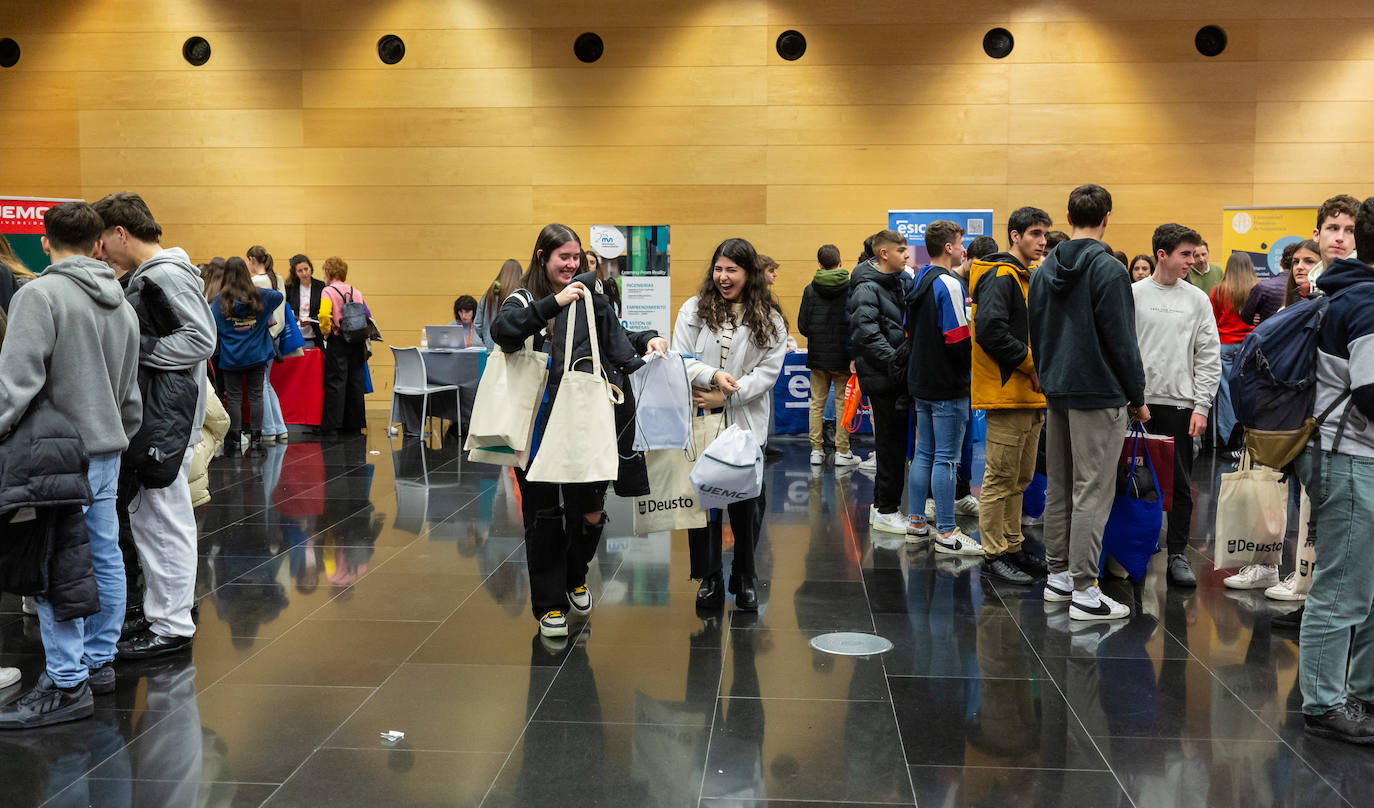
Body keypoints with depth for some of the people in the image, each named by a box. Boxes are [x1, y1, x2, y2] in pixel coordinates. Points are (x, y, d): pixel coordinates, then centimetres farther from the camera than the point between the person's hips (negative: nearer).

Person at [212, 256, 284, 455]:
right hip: (256, 355, 1)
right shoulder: (259, 296, -1)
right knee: (255, 396, 5)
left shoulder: (220, 300, -8)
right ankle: (256, 438, 6)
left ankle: (234, 440, 4)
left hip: (230, 357, -1)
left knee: (234, 398, 3)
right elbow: (280, 296, 17)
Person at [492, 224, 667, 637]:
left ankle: (575, 576, 33)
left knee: (589, 510, 3)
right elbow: (502, 330, -19)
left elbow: (617, 340, 15)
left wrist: (648, 340, -4)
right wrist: (554, 303, -26)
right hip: (536, 424, -1)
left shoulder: (589, 296, 8)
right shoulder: (523, 299, 1)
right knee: (543, 516, 6)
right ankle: (549, 604, 19)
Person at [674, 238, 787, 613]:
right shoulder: (694, 310, 4)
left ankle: (745, 578, 22)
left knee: (745, 503, 5)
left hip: (746, 423, 0)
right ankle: (709, 578, 18)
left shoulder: (770, 320, 2)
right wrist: (713, 376, -19)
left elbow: (768, 371, -4)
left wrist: (725, 397, -14)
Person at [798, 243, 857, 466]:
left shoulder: (810, 290, -2)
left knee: (817, 403, 9)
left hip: (817, 356, 2)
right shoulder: (851, 289, -6)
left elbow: (802, 325, -2)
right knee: (843, 403, 5)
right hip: (843, 356, -1)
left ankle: (816, 450, 10)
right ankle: (842, 452, 6)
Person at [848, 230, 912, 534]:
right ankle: (885, 510, 5)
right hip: (881, 375, -8)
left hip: (899, 374, 8)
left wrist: (909, 358, 7)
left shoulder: (900, 280, 13)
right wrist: (893, 361, -25)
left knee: (896, 441, 13)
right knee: (890, 443, -3)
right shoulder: (867, 288, -13)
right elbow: (867, 331, -23)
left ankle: (883, 504, 24)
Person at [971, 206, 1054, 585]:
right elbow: (990, 330, -25)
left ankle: (1013, 547, 25)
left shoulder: (1032, 277, 18)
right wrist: (1030, 365, -18)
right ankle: (995, 554, 3)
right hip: (1006, 394, -10)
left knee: (1019, 478, 16)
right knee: (1001, 478, -3)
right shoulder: (1000, 277, -13)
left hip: (1030, 395, 10)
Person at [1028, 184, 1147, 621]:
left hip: (1056, 392, 8)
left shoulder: (1044, 270, 10)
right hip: (1098, 394, -7)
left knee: (1059, 487, 14)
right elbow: (1121, 341, -13)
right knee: (1092, 492, -5)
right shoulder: (1108, 269, -12)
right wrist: (1138, 399, -4)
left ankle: (1057, 576, 21)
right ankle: (1084, 592, -3)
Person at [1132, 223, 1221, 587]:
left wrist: (1201, 406, -4)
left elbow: (1209, 357, 4)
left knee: (1179, 484, 4)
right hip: (1136, 403, -1)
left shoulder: (1197, 299, 5)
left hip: (1179, 403, 1)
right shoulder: (1133, 294, 1)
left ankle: (1178, 553, 13)